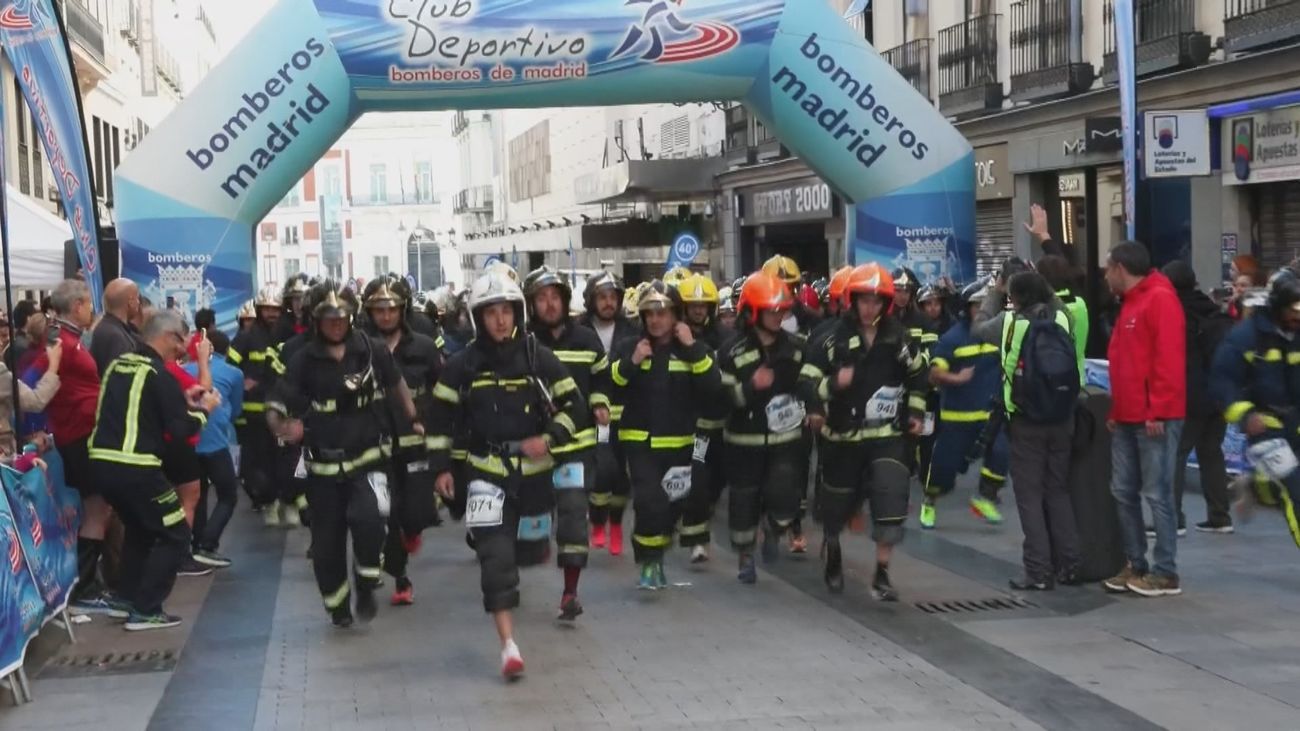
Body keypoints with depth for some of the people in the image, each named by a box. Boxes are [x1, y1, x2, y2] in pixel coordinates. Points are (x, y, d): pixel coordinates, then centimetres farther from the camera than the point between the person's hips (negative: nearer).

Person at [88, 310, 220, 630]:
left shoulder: (117, 365, 14)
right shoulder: (158, 373, -10)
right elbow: (180, 428, -11)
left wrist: (182, 401, 23)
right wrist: (203, 409, 6)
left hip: (102, 462, 8)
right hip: (135, 468, -8)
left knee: (140, 528, 29)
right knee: (175, 535, 5)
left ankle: (126, 597, 28)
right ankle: (145, 610, 1)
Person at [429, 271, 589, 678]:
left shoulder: (539, 358, -5)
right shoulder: (462, 365, -4)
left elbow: (575, 407, 0)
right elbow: (442, 417, 6)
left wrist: (549, 438, -16)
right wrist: (442, 467, 2)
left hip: (534, 469, 2)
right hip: (486, 471, -1)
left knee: (531, 549, 15)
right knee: (495, 554, -15)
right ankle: (508, 645, -18)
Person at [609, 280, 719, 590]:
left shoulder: (694, 349, 1)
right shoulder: (628, 346, 1)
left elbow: (712, 388, -13)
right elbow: (610, 384, -7)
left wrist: (693, 348, -19)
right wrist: (632, 362, -20)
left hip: (680, 443, 2)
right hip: (640, 440, -2)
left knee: (672, 505, 11)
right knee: (649, 501, -18)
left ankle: (655, 556, 35)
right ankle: (648, 562, -2)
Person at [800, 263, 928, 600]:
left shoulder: (898, 337, 1)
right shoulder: (834, 337, -8)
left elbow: (918, 374, 18)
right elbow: (808, 378, -11)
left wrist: (916, 411, 16)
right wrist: (832, 384, -29)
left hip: (888, 435, 1)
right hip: (843, 436, -1)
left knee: (892, 501, -15)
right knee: (837, 503, 11)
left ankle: (882, 575, -5)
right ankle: (832, 549, 44)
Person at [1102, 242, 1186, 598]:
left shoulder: (1160, 299, -11)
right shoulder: (1130, 303, 19)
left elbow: (1169, 359, -18)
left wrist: (1157, 411, -20)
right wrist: (1116, 410, 16)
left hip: (1155, 418, -9)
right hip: (1127, 418, 9)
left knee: (1156, 494, -5)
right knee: (1124, 492, 9)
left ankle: (1166, 573, 0)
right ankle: (1136, 565, 16)